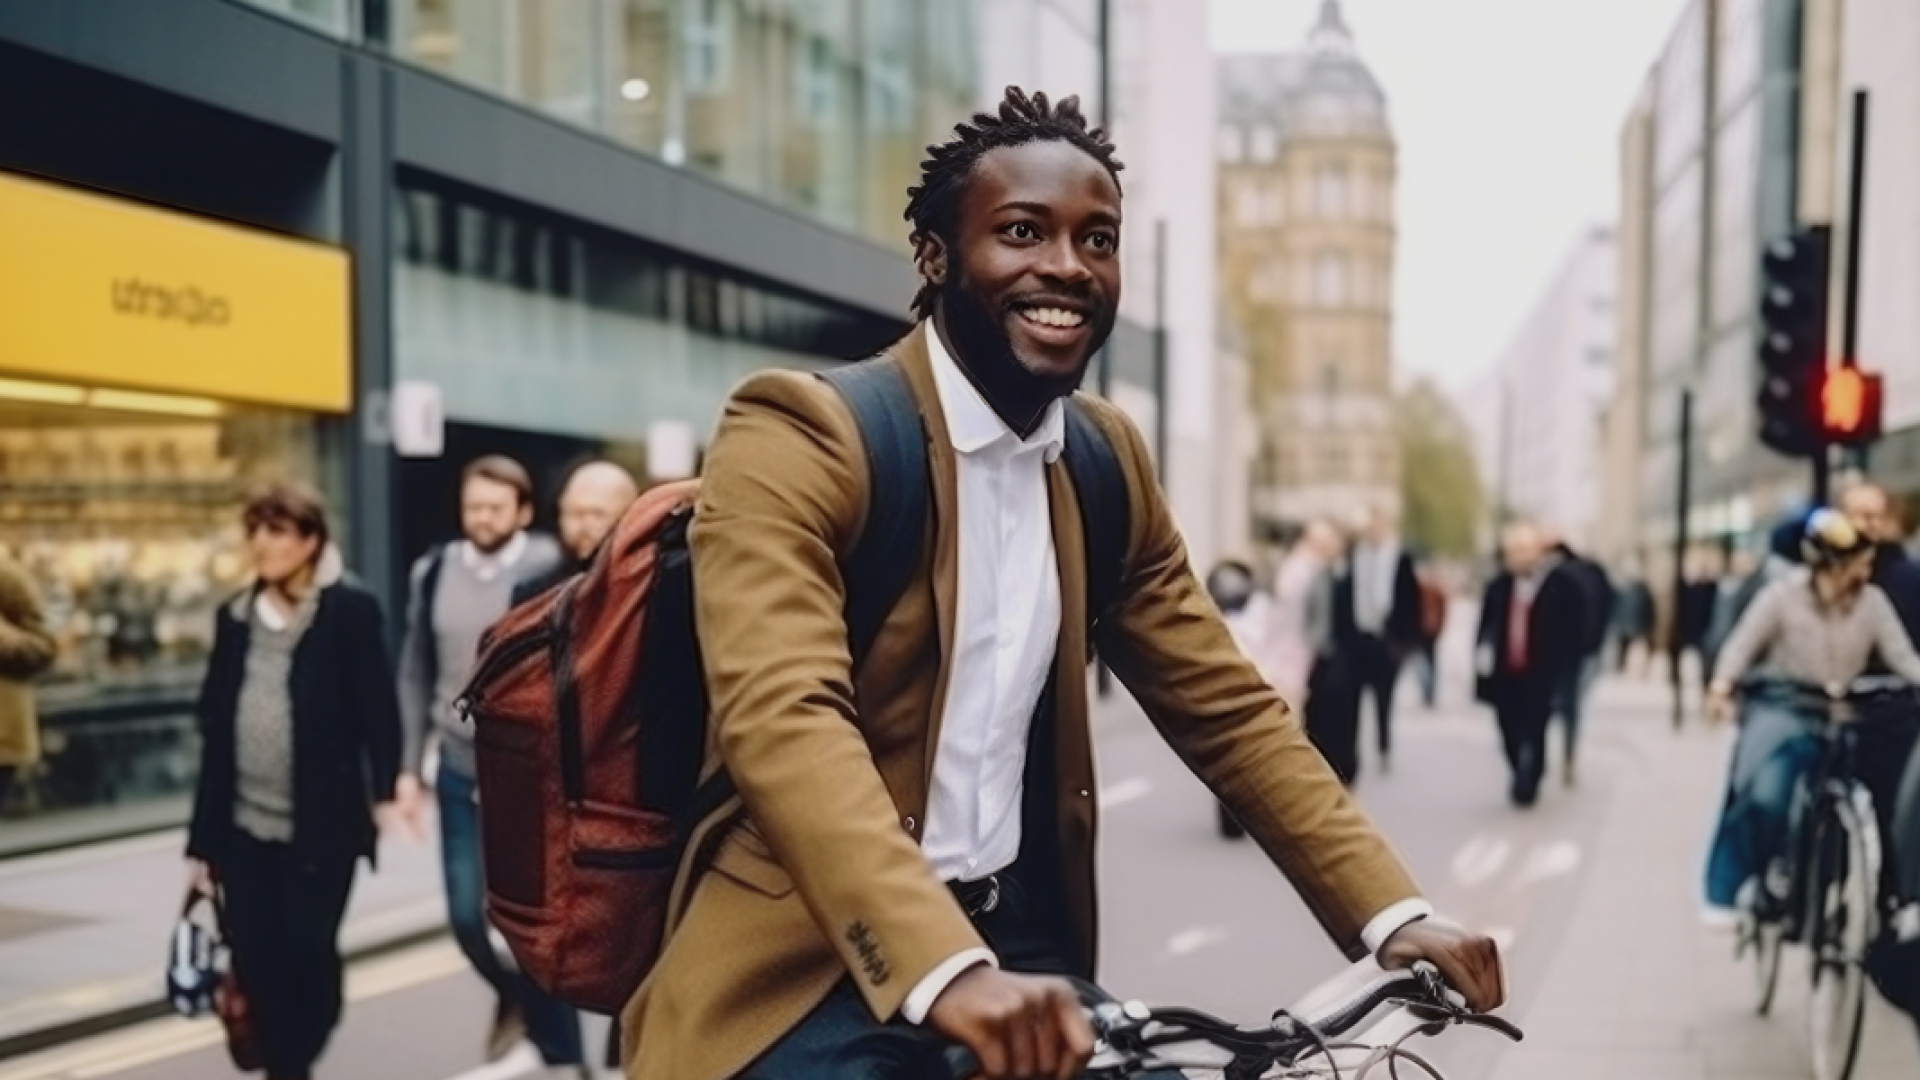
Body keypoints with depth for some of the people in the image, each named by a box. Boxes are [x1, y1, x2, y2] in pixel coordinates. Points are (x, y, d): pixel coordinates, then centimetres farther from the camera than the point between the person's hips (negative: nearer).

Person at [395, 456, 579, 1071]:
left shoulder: (551, 570, -11)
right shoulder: (432, 573, 5)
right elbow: (416, 675, 11)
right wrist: (410, 765, 8)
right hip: (459, 773, 5)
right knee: (467, 916, 9)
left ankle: (564, 1057, 15)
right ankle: (514, 997, 39)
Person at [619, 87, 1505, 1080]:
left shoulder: (1109, 462, 7)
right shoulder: (798, 437, -13)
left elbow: (1227, 708, 7)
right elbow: (781, 718, -27)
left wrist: (1392, 915, -5)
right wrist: (946, 970, -40)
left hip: (1021, 949, 6)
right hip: (806, 971, -5)